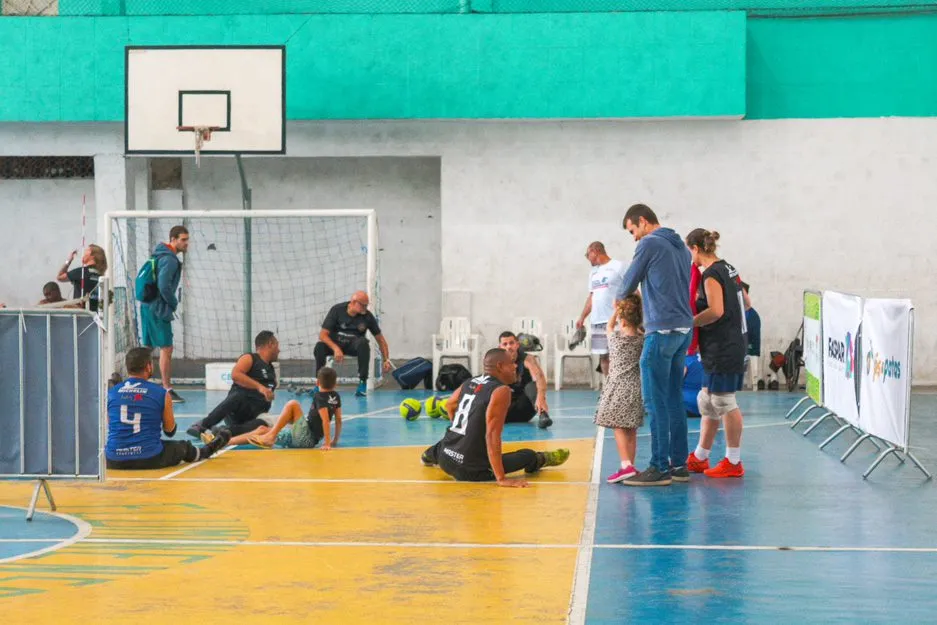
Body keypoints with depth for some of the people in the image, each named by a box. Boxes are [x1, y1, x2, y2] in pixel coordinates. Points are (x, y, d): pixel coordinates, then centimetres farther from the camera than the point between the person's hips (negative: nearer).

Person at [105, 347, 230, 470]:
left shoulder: (111, 392, 0)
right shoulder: (161, 393, -4)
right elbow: (170, 429, 10)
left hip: (114, 462, 2)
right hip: (150, 460, -2)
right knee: (183, 447, 28)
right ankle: (208, 450, 61)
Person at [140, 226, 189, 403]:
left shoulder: (160, 255, 14)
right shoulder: (170, 260, -16)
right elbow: (164, 286, -25)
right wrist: (174, 302, -9)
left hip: (147, 306, 10)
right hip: (158, 310, -10)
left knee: (147, 347, 14)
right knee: (166, 349, -5)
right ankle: (167, 390, -3)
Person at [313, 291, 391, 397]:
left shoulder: (367, 316, -10)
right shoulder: (337, 310, -14)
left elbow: (380, 339, 0)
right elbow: (323, 334, -17)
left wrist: (386, 360, -8)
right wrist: (336, 348, -34)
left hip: (354, 345, 1)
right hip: (335, 343, -1)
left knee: (363, 342, -35)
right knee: (319, 347, -33)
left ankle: (362, 383, -27)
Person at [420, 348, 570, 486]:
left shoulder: (469, 383, 8)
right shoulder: (501, 391, -15)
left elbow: (449, 406, 29)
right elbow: (492, 435, -23)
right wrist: (501, 478, -23)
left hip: (445, 458, 8)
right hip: (469, 469, -7)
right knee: (529, 456, 7)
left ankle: (431, 455, 61)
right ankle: (541, 460, 38)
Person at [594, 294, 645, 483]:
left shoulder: (615, 338, -6)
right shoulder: (642, 340, -1)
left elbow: (610, 326, 14)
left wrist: (616, 311, 25)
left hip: (618, 388, -4)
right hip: (636, 388, 4)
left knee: (619, 428, -5)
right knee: (631, 430, 10)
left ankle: (626, 465, -17)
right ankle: (630, 466, 13)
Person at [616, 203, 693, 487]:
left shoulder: (649, 244, -8)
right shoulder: (681, 247, 16)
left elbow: (629, 283, 1)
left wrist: (621, 298, 23)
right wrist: (641, 296, 22)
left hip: (662, 330, -8)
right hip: (684, 328, 8)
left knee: (655, 401, -6)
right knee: (673, 398, 12)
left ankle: (660, 468, -6)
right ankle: (679, 464, 14)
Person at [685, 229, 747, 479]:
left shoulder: (711, 275, -15)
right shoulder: (728, 269, 13)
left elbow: (716, 311, -25)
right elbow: (744, 303, 20)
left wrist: (690, 323, -15)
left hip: (722, 349, -10)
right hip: (734, 343, 10)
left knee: (724, 402, -3)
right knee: (707, 401, 15)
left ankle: (733, 463, 4)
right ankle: (699, 458, 23)